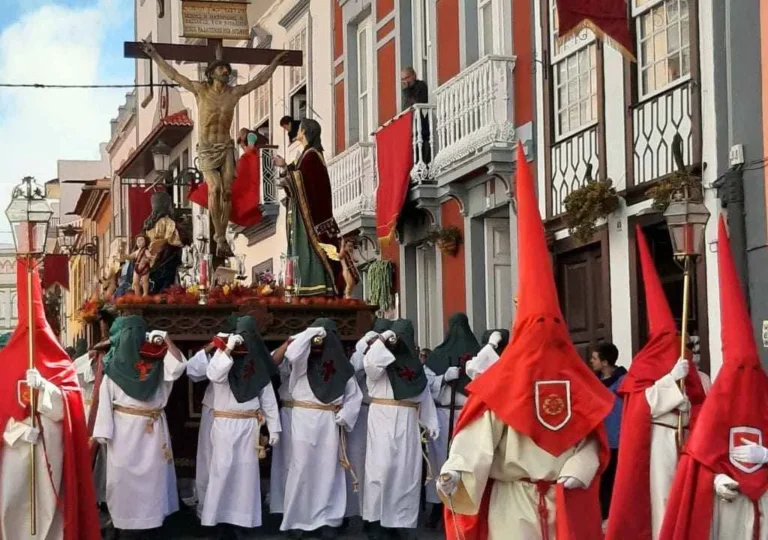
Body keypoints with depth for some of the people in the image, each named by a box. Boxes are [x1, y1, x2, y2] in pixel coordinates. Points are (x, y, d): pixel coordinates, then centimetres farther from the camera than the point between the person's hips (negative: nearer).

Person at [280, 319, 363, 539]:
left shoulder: (340, 364, 8)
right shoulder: (303, 360, 1)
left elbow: (355, 394, 10)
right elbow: (291, 354, -23)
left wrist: (345, 415, -4)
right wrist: (310, 333, -15)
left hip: (329, 423, 2)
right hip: (304, 420, -2)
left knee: (328, 470, 3)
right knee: (302, 468, -4)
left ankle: (326, 519, 8)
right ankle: (296, 519, 1)